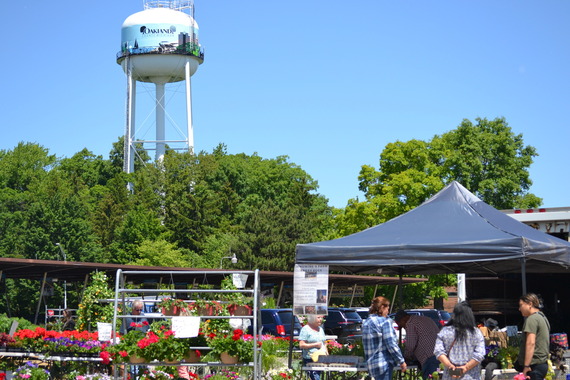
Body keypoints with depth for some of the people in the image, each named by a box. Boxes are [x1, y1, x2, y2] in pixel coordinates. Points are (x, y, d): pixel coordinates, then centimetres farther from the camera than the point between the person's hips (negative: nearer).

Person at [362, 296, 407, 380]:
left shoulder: (366, 323, 13)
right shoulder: (384, 321, -11)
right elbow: (391, 344, -14)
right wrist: (401, 361, -7)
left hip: (371, 364, 8)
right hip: (384, 363, -8)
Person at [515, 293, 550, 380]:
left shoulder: (532, 319, -12)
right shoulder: (543, 317, 19)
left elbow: (531, 343, -21)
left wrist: (526, 366, -23)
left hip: (535, 365, -10)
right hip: (543, 363, 10)